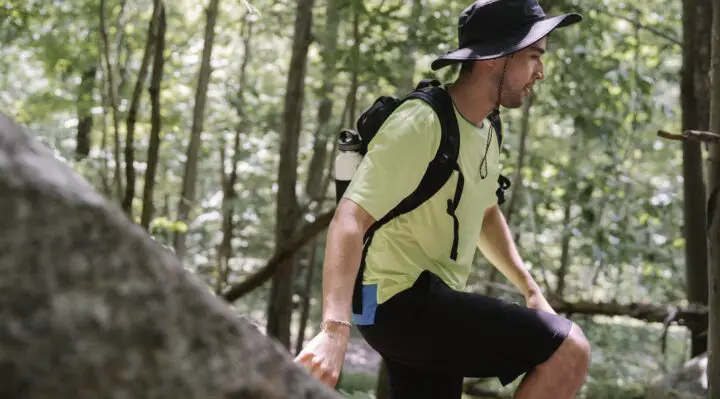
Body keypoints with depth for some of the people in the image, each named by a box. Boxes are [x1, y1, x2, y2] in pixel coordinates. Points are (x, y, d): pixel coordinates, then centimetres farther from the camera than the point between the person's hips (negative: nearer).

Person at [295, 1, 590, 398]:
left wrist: (529, 286, 18)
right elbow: (349, 220, -29)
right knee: (568, 349, -19)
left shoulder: (485, 129, 10)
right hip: (400, 301, -10)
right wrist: (335, 329, -40)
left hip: (428, 301, 10)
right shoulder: (420, 126, -20)